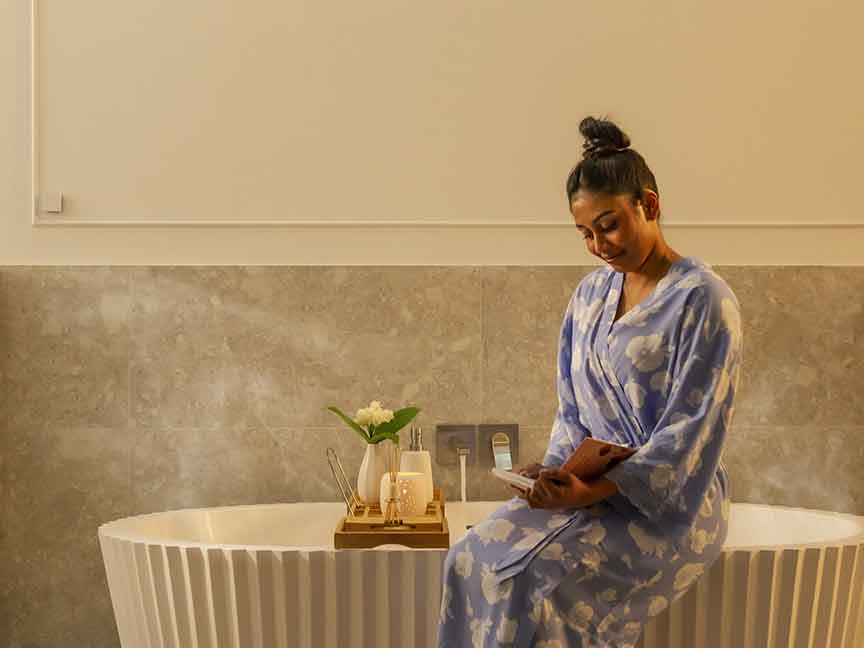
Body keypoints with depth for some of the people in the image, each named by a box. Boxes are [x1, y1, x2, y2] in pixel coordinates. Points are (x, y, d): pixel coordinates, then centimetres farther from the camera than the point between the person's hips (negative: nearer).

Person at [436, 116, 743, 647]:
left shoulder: (703, 299, -12)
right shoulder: (590, 295, 10)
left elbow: (689, 434, -17)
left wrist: (596, 490, -25)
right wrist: (559, 468, -7)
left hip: (668, 502, -6)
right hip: (589, 483, 6)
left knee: (534, 579, -28)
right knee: (473, 559, -18)